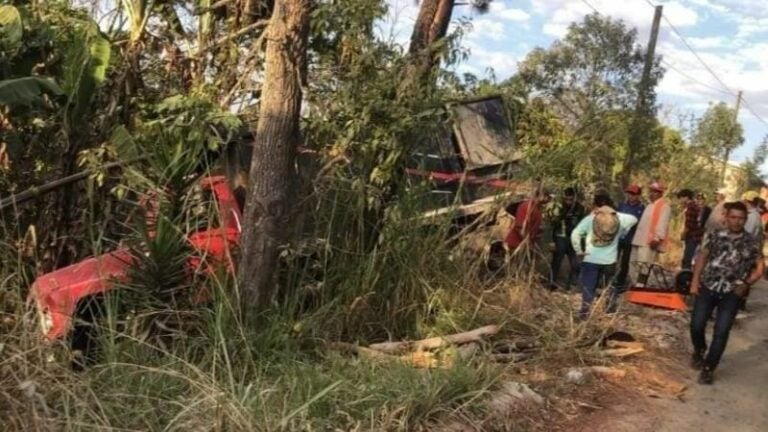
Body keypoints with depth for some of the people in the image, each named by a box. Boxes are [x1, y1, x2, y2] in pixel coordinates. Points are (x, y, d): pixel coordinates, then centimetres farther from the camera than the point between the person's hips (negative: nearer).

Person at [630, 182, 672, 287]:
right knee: (634, 266, 8)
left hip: (649, 243, -10)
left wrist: (657, 238, -25)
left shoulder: (664, 206, -4)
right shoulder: (649, 206, 26)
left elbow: (662, 223, -16)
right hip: (639, 241, 10)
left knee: (643, 266, -18)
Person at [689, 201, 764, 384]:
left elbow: (760, 268, 3)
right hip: (708, 288, 1)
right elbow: (703, 256, 11)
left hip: (732, 294, -1)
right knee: (696, 325, -1)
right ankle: (699, 350, 31)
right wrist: (695, 279, 4)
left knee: (721, 332, -3)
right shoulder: (717, 235, 2)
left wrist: (746, 283, -10)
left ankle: (708, 368, 11)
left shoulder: (751, 242, -3)